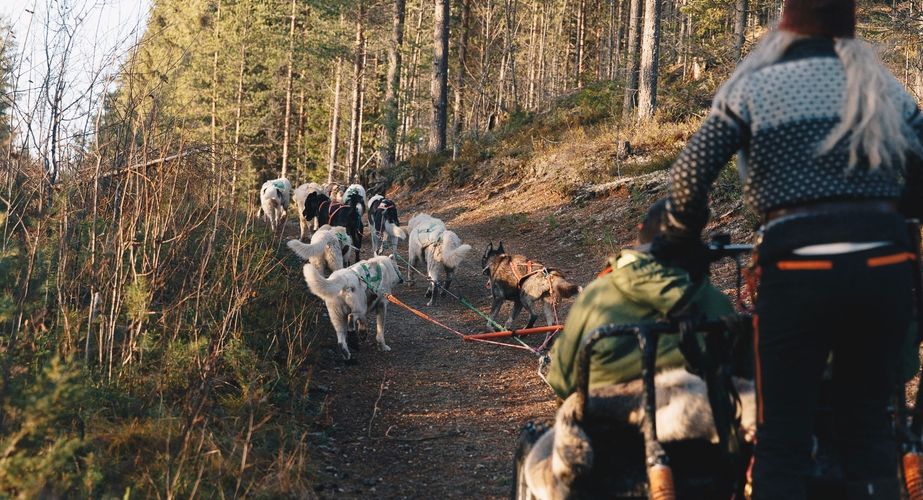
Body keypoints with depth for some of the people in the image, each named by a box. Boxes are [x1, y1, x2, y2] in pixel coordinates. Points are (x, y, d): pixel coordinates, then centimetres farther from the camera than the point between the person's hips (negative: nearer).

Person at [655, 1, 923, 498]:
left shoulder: (753, 89, 4)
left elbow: (688, 176, -4)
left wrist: (679, 243, 12)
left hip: (798, 271, -3)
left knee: (782, 440, 6)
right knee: (869, 428, 17)